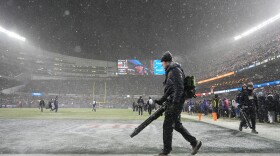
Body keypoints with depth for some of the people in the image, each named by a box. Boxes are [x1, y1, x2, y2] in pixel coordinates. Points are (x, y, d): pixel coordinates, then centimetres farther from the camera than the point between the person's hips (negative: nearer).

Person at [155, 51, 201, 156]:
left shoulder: (175, 71, -10)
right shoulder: (170, 72, 20)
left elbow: (179, 88, -20)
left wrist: (174, 104, -24)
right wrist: (162, 100, 23)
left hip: (175, 102, -10)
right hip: (172, 102, 10)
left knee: (167, 126, -3)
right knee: (177, 125, 14)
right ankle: (194, 143, 20)